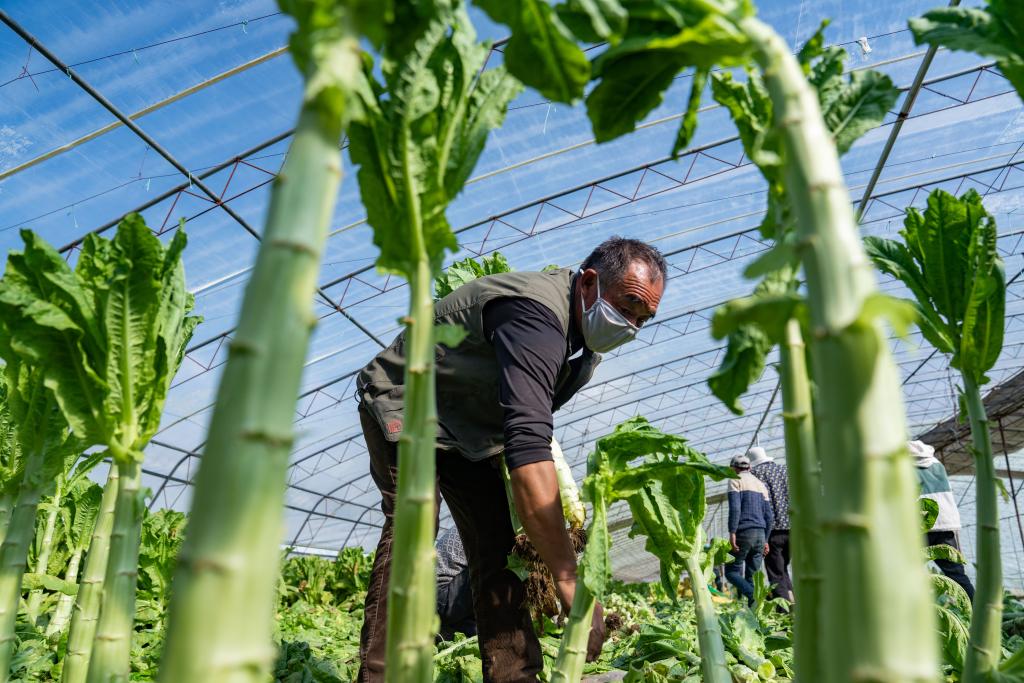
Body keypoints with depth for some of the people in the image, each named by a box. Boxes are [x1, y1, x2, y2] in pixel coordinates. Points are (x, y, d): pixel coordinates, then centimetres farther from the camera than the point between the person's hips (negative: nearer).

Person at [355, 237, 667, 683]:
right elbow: (528, 445, -46)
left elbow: (535, 427, 6)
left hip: (471, 432, 8)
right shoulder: (536, 313, -36)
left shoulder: (586, 339, -3)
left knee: (497, 544, -1)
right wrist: (569, 580, -45)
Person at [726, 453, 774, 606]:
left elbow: (734, 508, -14)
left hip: (744, 532, -6)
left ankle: (754, 596, -22)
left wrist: (732, 533, -16)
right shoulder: (761, 484, 20)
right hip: (760, 534, 6)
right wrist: (765, 540, 20)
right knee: (752, 575, 10)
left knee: (732, 571, 0)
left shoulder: (735, 480, 1)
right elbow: (769, 516, 17)